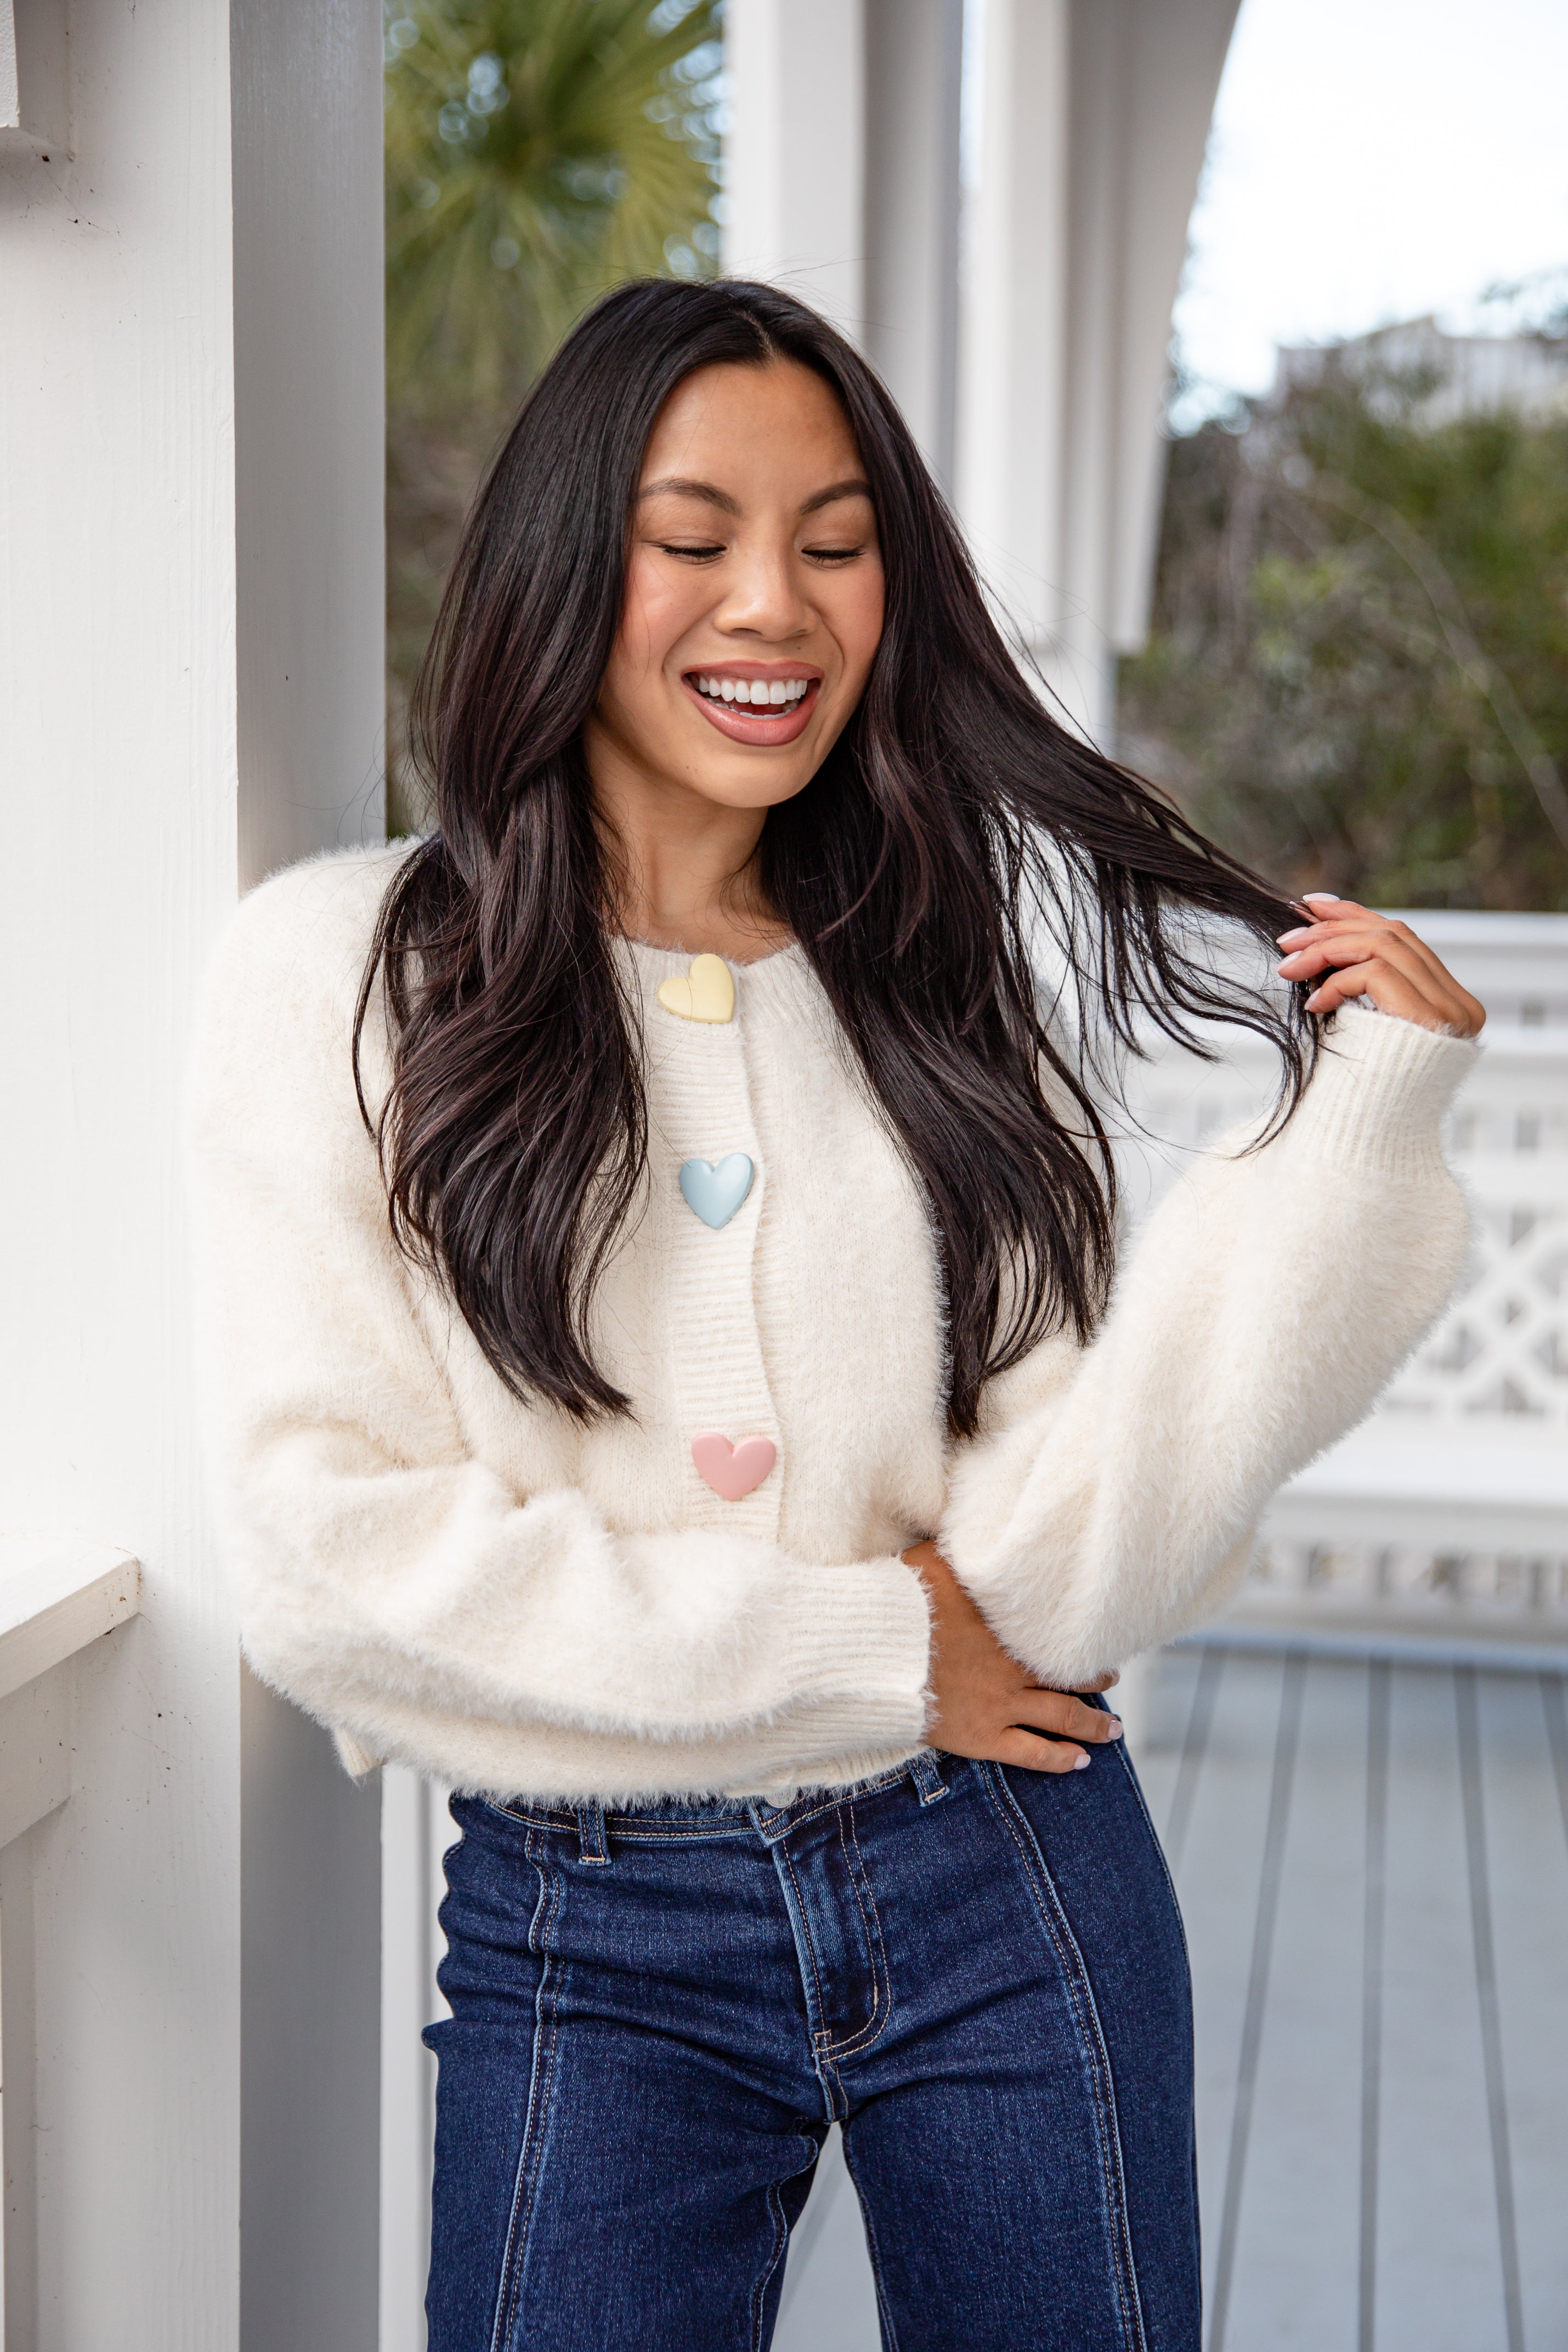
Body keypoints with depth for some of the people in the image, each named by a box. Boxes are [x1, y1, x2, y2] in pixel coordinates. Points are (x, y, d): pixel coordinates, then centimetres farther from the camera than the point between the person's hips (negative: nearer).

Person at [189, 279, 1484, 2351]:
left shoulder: (955, 982, 2)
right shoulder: (349, 974, -6)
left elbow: (1043, 1564, -9)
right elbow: (328, 1555, -13)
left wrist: (1351, 1125, -15)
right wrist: (860, 1651, -10)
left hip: (1013, 1888, 3)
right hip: (586, 1934, -2)